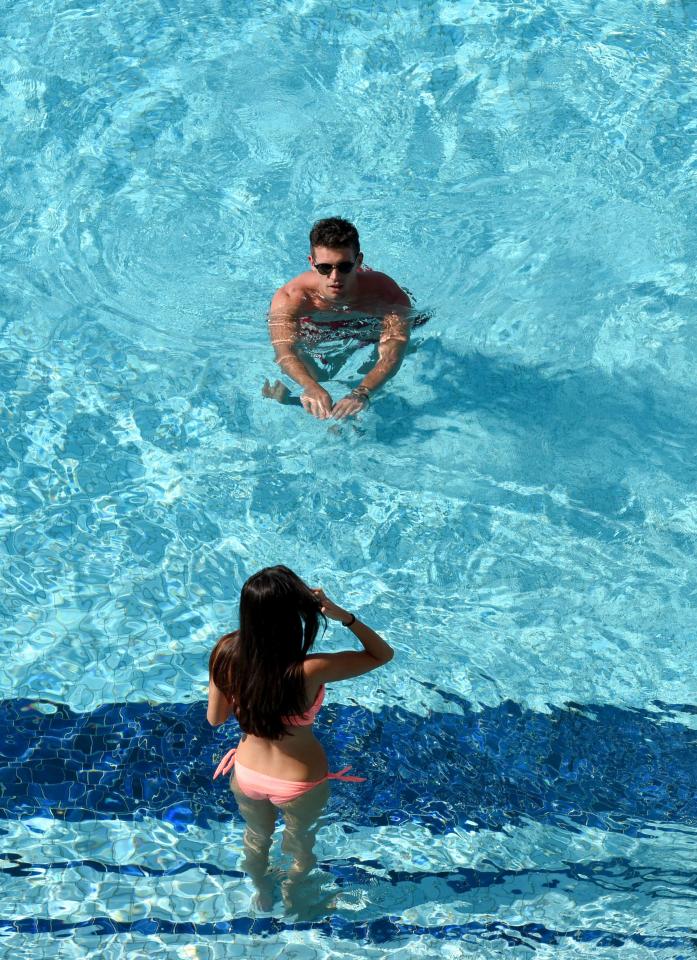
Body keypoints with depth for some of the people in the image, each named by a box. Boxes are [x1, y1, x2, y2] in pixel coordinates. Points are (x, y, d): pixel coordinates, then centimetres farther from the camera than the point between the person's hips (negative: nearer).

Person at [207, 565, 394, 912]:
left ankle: (262, 893, 63)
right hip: (299, 784, -3)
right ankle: (292, 893, 61)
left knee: (256, 838, 36)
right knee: (300, 844, 33)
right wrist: (343, 615, -31)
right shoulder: (309, 671, -37)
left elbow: (215, 718, -9)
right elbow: (383, 653, -22)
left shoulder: (227, 653, -26)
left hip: (247, 775, 3)